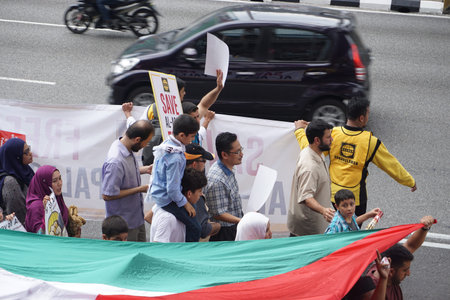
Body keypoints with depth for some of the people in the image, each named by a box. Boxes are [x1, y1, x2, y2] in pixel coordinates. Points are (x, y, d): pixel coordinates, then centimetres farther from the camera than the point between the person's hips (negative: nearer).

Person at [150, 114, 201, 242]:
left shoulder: (167, 144, -1)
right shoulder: (175, 158, -30)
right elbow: (172, 189, -26)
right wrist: (185, 203, -11)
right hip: (167, 198, -10)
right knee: (194, 228, -5)